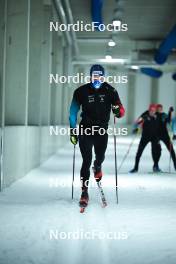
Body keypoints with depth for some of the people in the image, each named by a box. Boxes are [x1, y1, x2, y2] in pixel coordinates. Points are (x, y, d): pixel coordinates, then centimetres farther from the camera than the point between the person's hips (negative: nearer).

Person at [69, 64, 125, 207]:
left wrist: (118, 110, -27)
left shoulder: (110, 91, -3)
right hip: (85, 130, -1)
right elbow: (73, 112, 3)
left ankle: (97, 167, 51)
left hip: (102, 130, 2)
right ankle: (84, 192, -2)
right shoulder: (81, 91, -5)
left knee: (100, 157, 11)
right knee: (87, 160, -8)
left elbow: (121, 112, -2)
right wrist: (72, 131, -1)